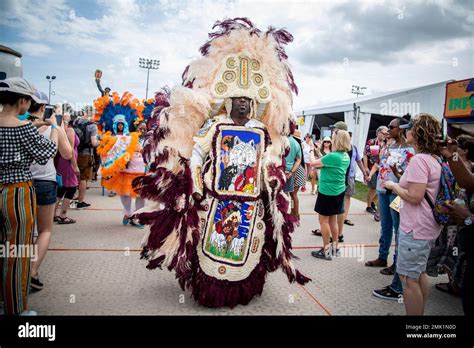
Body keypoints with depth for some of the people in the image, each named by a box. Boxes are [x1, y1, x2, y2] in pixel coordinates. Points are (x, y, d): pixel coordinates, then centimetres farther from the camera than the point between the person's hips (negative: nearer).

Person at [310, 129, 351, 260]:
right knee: (333, 219, 17)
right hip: (339, 191, 8)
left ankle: (326, 251, 8)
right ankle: (334, 248, 26)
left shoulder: (332, 156, -22)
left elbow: (313, 163, -13)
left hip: (327, 192, -8)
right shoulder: (346, 157, 4)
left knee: (323, 220, 2)